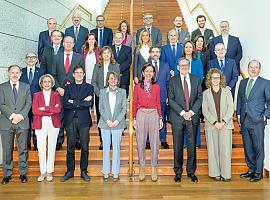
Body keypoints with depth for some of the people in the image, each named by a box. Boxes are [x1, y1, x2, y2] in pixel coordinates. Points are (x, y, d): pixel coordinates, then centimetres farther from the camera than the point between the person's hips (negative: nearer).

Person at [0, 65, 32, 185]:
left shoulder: (26, 87, 12)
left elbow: (28, 103, 4)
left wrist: (21, 115, -11)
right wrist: (12, 115, -13)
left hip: (22, 122, 1)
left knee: (23, 149, 5)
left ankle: (23, 173, 14)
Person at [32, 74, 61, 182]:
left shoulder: (56, 95, 10)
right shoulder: (37, 95, 10)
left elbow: (58, 109, -6)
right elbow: (34, 110, -4)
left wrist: (44, 108, -8)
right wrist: (51, 111, -9)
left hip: (53, 124, 0)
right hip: (40, 124, 0)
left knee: (51, 148, 4)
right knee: (41, 149, -3)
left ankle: (49, 172, 14)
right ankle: (43, 172, 10)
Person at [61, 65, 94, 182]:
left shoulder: (89, 87, 9)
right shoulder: (68, 87, 12)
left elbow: (90, 103, -8)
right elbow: (65, 104, -3)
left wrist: (73, 102, -8)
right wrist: (82, 102, -10)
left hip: (83, 120, -1)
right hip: (70, 120, 1)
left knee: (84, 147, 3)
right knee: (70, 147, 5)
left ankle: (83, 171, 15)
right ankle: (70, 171, 17)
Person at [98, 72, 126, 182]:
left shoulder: (122, 92, 5)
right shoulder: (103, 92, 7)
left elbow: (124, 109, 1)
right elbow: (101, 108, 3)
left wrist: (117, 120, -11)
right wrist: (107, 120, -9)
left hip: (118, 123, 0)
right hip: (105, 123, 1)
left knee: (116, 147, 4)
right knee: (106, 147, 6)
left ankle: (116, 172, 12)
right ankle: (106, 172, 15)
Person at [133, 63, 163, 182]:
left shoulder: (156, 87, 7)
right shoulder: (137, 87, 4)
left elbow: (158, 103, 9)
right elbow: (135, 103, 5)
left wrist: (160, 118, 5)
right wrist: (134, 118, 0)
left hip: (154, 115, 1)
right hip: (141, 115, -1)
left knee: (154, 143, 2)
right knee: (140, 143, 4)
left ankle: (154, 169, 14)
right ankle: (142, 168, 16)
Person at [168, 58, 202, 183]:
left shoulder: (196, 80, 10)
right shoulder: (173, 81, 5)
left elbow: (199, 98, 5)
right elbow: (171, 99, -2)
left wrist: (191, 112, -8)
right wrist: (182, 112, -11)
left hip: (193, 117, 1)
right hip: (177, 117, -1)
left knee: (192, 145, 4)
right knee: (177, 145, 3)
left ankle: (191, 171, 17)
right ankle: (178, 171, 16)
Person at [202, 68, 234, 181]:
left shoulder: (227, 92, 8)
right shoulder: (206, 93, 7)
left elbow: (231, 108, 2)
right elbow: (205, 110, 1)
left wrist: (224, 122, -9)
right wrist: (215, 122, -9)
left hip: (225, 125, 0)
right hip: (211, 125, 0)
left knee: (225, 150, -1)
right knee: (212, 150, 2)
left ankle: (226, 174, 8)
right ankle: (215, 173, 12)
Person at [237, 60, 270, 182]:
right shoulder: (243, 83, 14)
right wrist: (238, 114, 10)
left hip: (257, 121, -5)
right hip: (244, 120, 5)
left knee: (258, 148, 1)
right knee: (247, 148, 11)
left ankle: (258, 173, 11)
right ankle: (251, 170, 23)